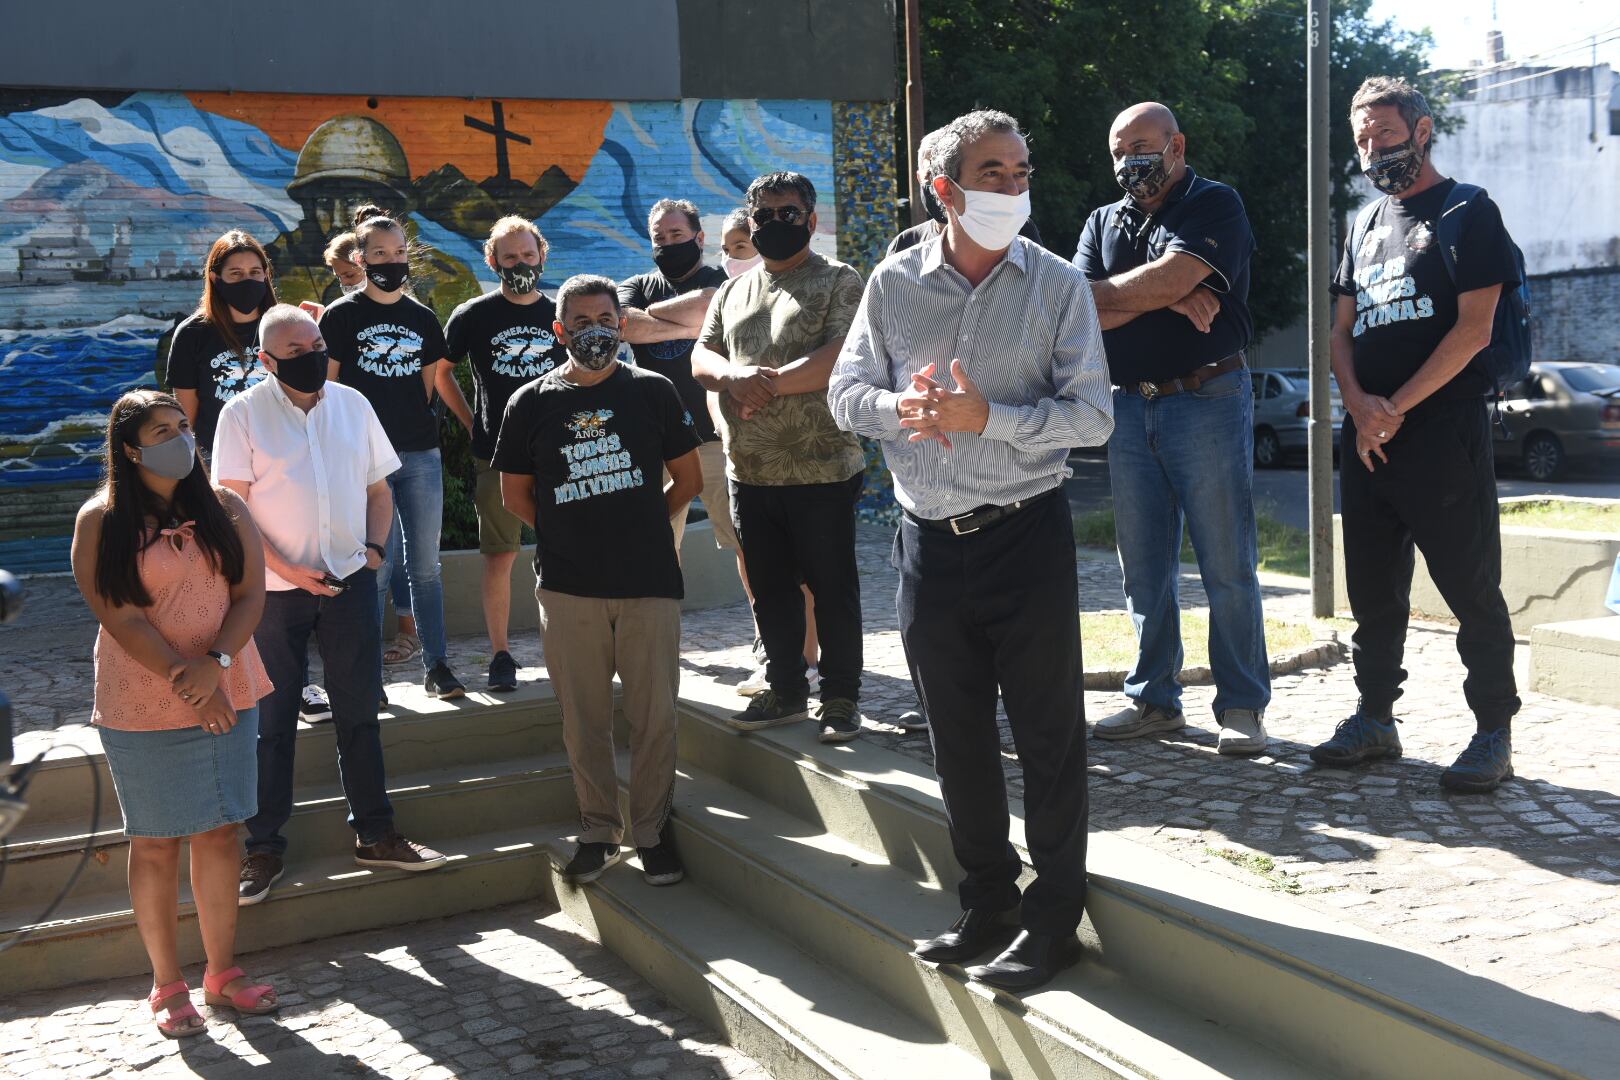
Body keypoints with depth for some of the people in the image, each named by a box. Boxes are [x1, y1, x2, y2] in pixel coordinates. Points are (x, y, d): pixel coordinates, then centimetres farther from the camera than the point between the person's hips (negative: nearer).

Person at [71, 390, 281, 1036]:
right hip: (143, 711, -3)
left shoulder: (224, 509, 5)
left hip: (227, 698, 4)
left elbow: (251, 595, 0)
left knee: (219, 834, 9)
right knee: (155, 844, 6)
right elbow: (121, 620, -12)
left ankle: (222, 971, 22)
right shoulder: (101, 522, -6)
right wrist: (187, 681, -18)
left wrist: (217, 663, -15)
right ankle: (167, 985, 19)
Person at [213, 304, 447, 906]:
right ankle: (264, 849, 16)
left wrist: (374, 547, -2)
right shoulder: (243, 414, -4)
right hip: (274, 589, -3)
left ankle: (374, 834, 21)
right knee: (272, 722, 5)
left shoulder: (352, 404, 7)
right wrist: (288, 569, -14)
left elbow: (378, 489, 13)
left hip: (350, 582, 3)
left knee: (359, 713, 10)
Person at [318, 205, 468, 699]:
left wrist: (474, 425, 13)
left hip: (421, 454, 4)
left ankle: (436, 664, 15)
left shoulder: (423, 317, 11)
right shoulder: (342, 315, 0)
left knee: (425, 565, 7)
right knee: (376, 564, -3)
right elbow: (323, 387, 0)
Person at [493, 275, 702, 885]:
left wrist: (640, 528, 10)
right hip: (567, 588, 1)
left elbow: (688, 479, 10)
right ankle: (599, 831, 22)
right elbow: (514, 492, 12)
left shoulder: (653, 392, 4)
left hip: (649, 583, 0)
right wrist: (568, 535, 7)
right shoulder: (531, 403, 4)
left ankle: (651, 831, 18)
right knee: (583, 719, 7)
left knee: (655, 715, 3)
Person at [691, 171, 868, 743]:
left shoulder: (839, 281, -3)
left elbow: (840, 358, -17)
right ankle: (786, 691, 27)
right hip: (749, 474, 6)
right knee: (769, 589, 14)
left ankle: (841, 698, 14)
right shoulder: (732, 291, 17)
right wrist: (733, 376, -13)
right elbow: (701, 356, 9)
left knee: (832, 588, 3)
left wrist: (770, 383, -16)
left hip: (822, 471, -6)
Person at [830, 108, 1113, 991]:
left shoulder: (1056, 284, -3)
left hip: (1026, 532, -3)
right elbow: (846, 393, 6)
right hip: (929, 540, 3)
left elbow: (1092, 416, -9)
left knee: (1048, 735, 4)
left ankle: (1052, 920, 18)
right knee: (957, 736, 14)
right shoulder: (893, 283, 3)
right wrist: (900, 408, -16)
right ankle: (987, 901, 31)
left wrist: (986, 417, -21)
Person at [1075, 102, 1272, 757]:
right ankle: (1153, 699, 18)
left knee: (1227, 566, -3)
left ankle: (1242, 706, 5)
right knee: (1143, 567, 8)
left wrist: (1105, 294, -3)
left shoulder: (1215, 206, 1)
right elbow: (1081, 315, 2)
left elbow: (1169, 279, -17)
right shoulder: (1103, 222, 17)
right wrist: (1169, 299, -10)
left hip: (1207, 401, -5)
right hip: (1129, 407, 5)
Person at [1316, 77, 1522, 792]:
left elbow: (1473, 329, -10)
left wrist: (1397, 407, -13)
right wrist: (1359, 403, -5)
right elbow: (1342, 330, 14)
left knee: (1471, 590, -2)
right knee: (1373, 591, 11)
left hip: (1444, 432, -6)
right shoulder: (1365, 224, 18)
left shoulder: (1468, 213, -1)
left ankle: (1494, 733, 6)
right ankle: (1375, 718, 21)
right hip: (1366, 436, 6)